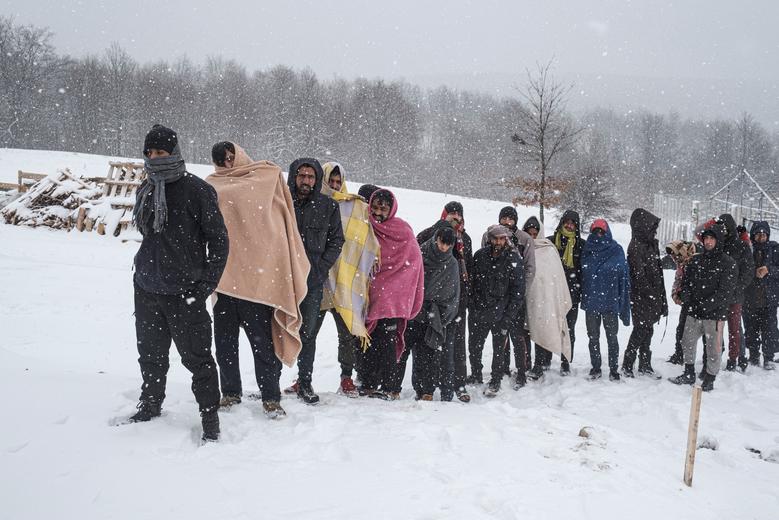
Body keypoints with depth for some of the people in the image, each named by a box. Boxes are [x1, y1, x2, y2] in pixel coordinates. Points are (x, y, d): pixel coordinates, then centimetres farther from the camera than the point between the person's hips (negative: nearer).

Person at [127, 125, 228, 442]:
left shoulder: (197, 190, -10)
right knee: (150, 354, 18)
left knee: (196, 357, -1)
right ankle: (150, 407, 37)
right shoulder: (146, 190, 9)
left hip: (184, 292, -6)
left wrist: (206, 284, -13)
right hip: (146, 287, 6)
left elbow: (218, 239, -8)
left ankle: (210, 418, 11)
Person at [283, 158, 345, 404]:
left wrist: (321, 266, -2)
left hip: (313, 279, 1)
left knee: (307, 332, 5)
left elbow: (336, 240, 9)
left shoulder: (328, 206, 5)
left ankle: (304, 382, 15)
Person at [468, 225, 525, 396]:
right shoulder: (480, 255, 0)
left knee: (499, 349, 8)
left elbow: (518, 292, -8)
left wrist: (507, 317, -12)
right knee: (474, 347, 13)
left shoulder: (513, 260, -9)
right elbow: (472, 282, 9)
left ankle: (495, 382, 26)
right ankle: (475, 376, 34)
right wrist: (472, 307, 3)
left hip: (501, 315, -3)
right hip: (479, 312, 3)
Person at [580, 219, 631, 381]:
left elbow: (624, 278, -4)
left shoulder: (617, 250, -3)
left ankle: (614, 369, 19)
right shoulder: (587, 250, 3)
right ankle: (595, 367, 24)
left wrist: (623, 304, -8)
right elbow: (581, 276, 7)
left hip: (610, 302, -2)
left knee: (612, 337, 7)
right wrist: (583, 298, 2)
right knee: (593, 337, 11)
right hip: (591, 302, 2)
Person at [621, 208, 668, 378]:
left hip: (652, 297, 8)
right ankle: (627, 365, 8)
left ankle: (645, 365, 24)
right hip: (641, 298, -8)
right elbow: (639, 275, -19)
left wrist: (660, 297, 15)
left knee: (647, 330, 14)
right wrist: (651, 295, -18)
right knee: (641, 330, -3)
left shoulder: (651, 244, 12)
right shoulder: (636, 246, -15)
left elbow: (657, 270, 16)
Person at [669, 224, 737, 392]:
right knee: (688, 343, 14)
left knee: (713, 348, 2)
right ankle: (689, 375, 30)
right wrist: (686, 296, -6)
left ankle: (709, 380, 17)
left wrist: (706, 305, -19)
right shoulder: (696, 260, 10)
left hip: (714, 314, -5)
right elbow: (686, 281, 14)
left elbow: (726, 291, -14)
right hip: (693, 313, 5)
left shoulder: (727, 263, -7)